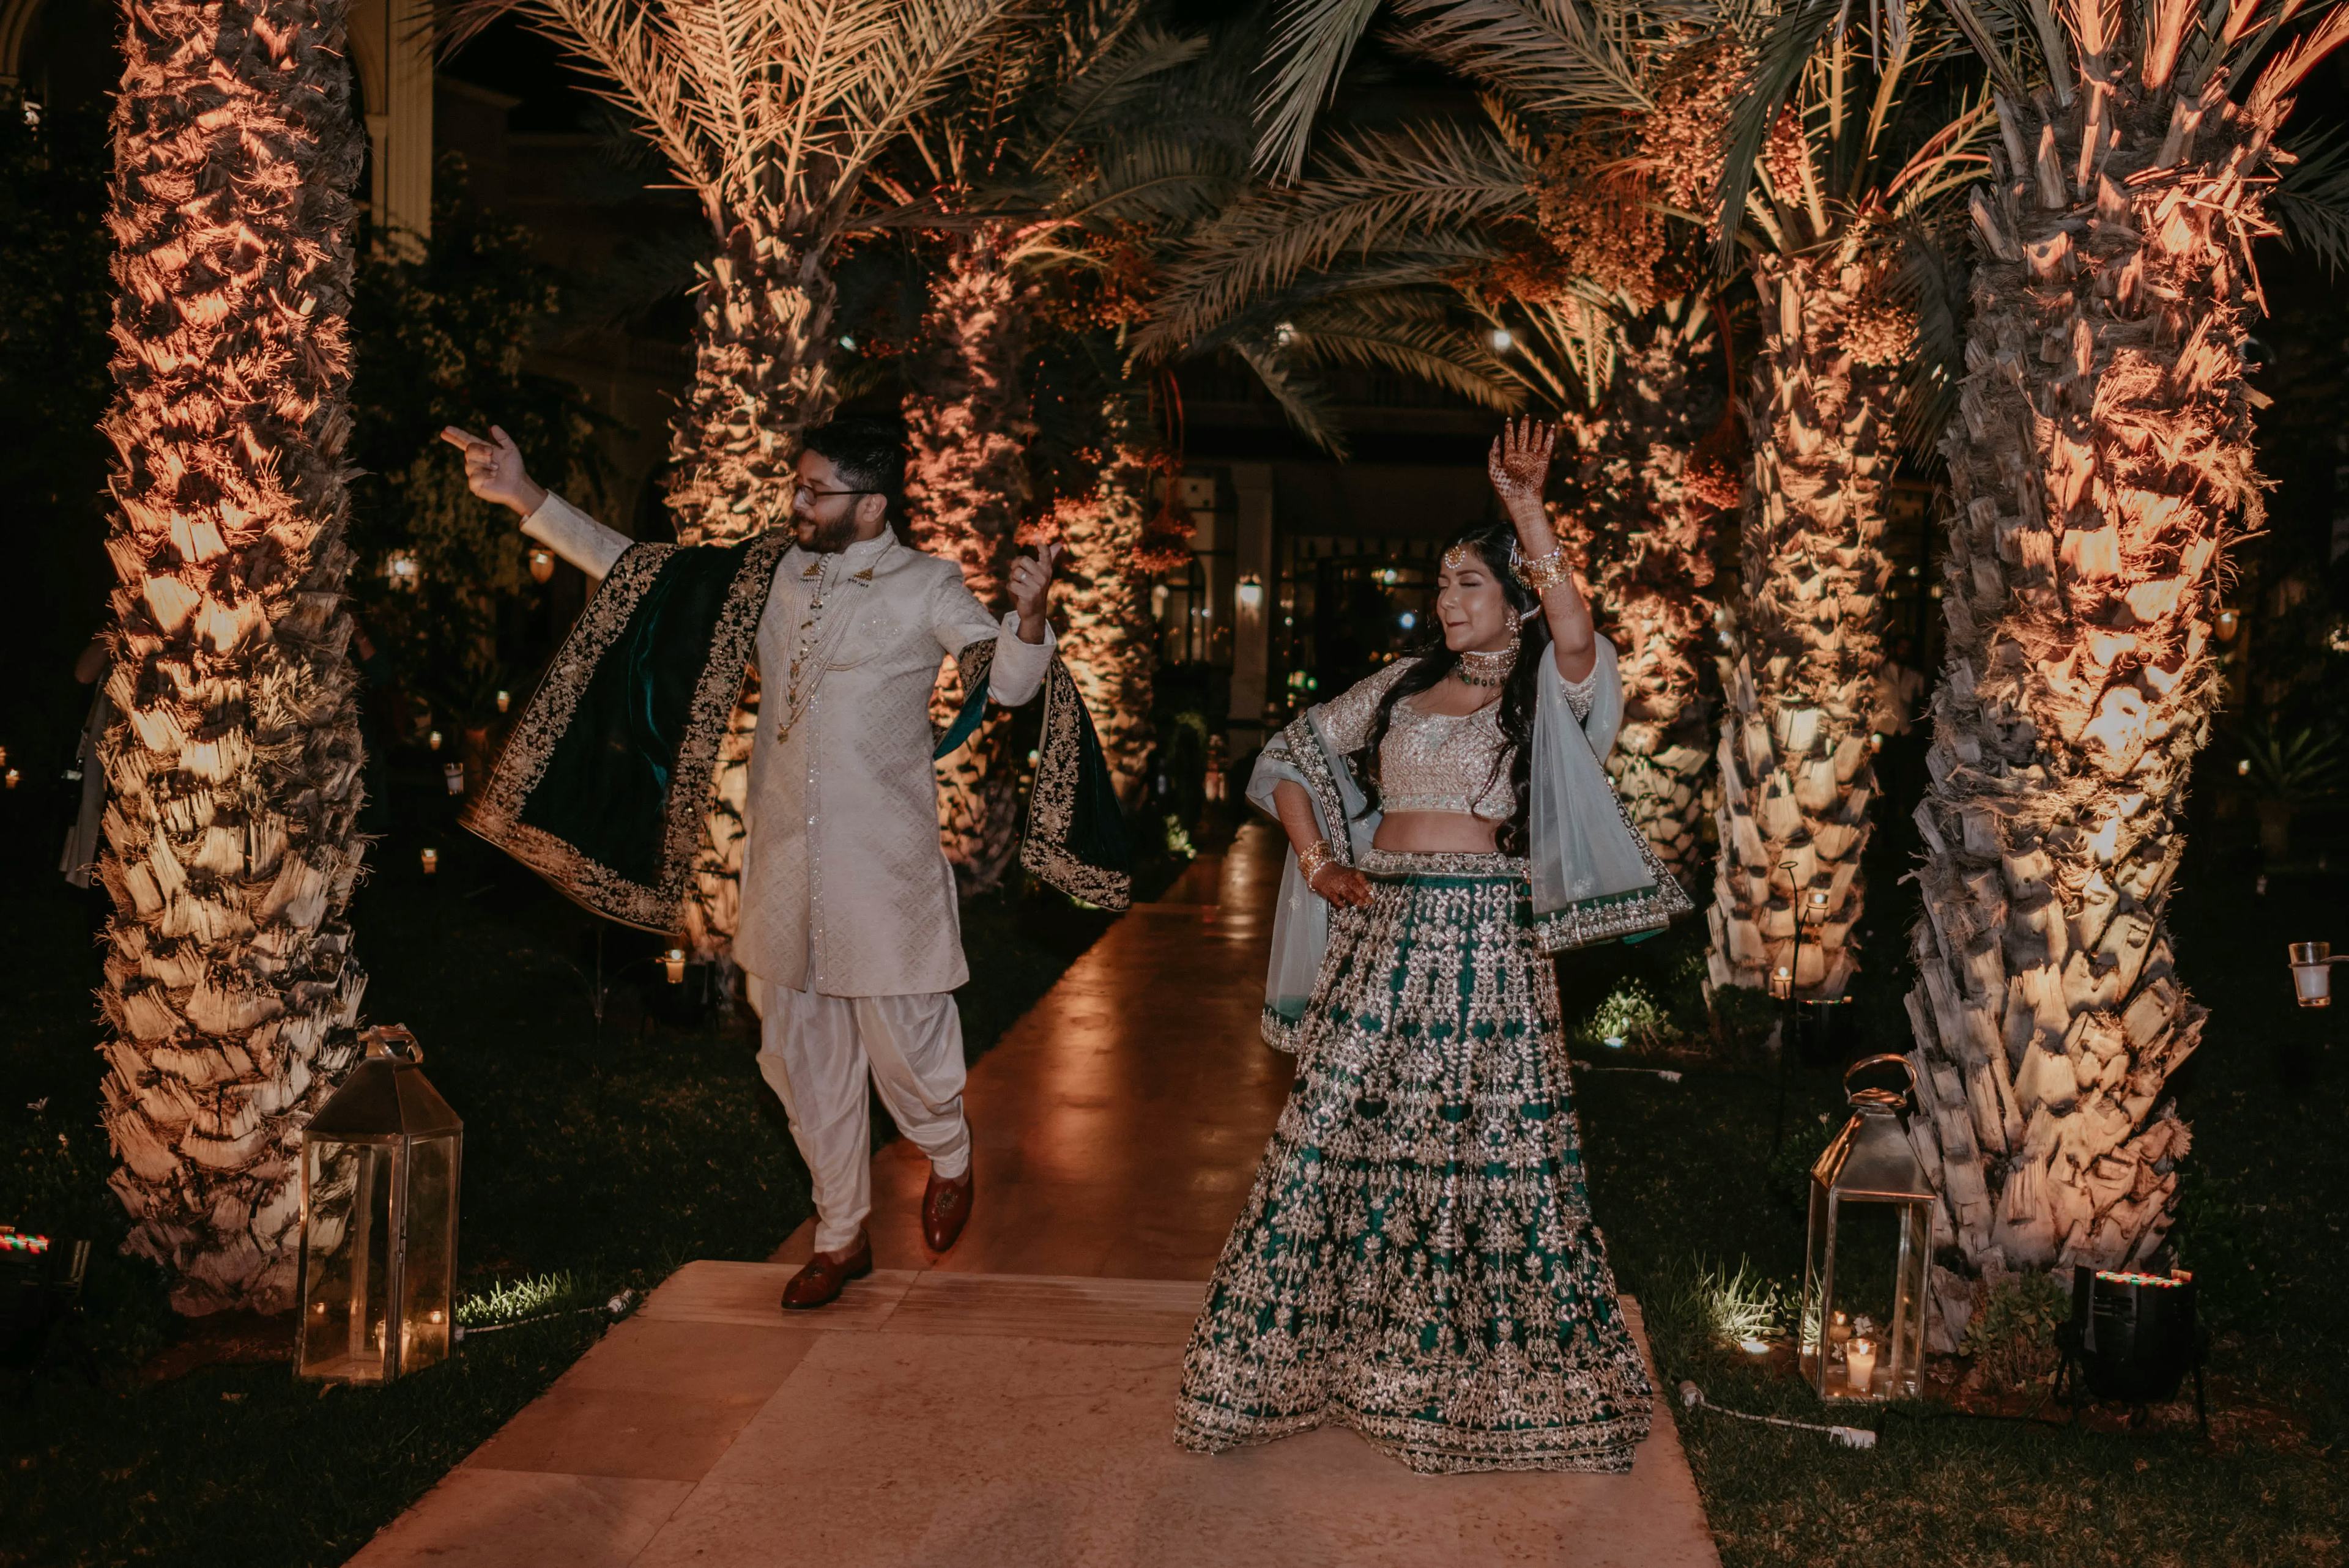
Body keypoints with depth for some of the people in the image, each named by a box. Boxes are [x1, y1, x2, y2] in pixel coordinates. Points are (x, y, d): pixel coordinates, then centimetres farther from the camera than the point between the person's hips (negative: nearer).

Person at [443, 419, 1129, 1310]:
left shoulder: (925, 587, -6)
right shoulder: (769, 572, 6)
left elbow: (1008, 682, -16)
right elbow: (633, 573, 12)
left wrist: (1028, 617, -37)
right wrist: (528, 500, 7)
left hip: (882, 866, -5)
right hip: (785, 860, 5)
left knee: (902, 1042, 1)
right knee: (803, 1052, 13)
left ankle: (949, 1157, 36)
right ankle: (842, 1237, 30)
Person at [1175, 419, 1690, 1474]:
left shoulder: (1546, 698, 2)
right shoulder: (1402, 688, 14)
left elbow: (1574, 629, -22)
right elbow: (1289, 756, 20)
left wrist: (1528, 513, -24)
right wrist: (1317, 862, 8)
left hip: (1485, 941, -4)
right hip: (1383, 932, 4)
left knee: (1489, 1146, -1)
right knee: (1340, 1130, 4)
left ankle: (1501, 1374, 16)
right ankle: (1306, 1352, 17)